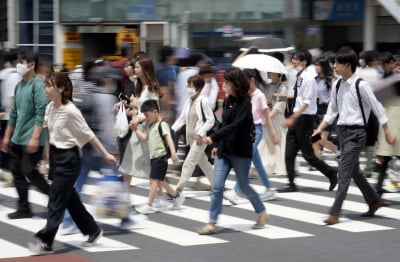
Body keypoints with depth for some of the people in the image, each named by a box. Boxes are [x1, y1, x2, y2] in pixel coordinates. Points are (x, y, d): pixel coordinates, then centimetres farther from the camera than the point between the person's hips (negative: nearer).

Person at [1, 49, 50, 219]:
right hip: (17, 139, 8)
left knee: (29, 171, -7)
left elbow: (41, 114, -19)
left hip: (31, 140, -8)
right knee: (17, 171, 7)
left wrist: (35, 138, -24)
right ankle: (24, 208, 15)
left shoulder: (38, 85, -12)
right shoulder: (19, 86, 12)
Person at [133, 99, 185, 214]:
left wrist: (173, 152, -38)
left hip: (160, 157, -10)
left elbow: (168, 138, -25)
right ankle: (177, 196, 29)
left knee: (154, 180, -11)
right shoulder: (152, 126, 16)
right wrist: (136, 129, 19)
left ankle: (149, 205, -10)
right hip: (154, 157, 10)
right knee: (159, 181, 15)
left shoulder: (162, 125, -12)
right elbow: (146, 138, 29)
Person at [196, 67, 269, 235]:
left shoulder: (245, 103, -15)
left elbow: (234, 125, -24)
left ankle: (262, 213, 30)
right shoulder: (228, 100, 7)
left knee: (244, 186, 8)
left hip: (241, 152, -6)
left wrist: (213, 137, -30)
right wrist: (218, 145, 13)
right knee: (217, 187, -2)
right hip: (224, 150, 6)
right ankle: (212, 223, 0)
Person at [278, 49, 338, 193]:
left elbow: (306, 102, -21)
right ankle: (291, 184, 11)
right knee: (289, 152, 7)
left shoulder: (308, 78, -17)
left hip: (305, 118, -9)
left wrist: (293, 118, -24)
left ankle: (330, 172, 14)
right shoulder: (300, 76, 9)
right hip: (297, 117, 9)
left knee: (307, 153, -2)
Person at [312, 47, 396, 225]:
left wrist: (387, 132, -7)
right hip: (343, 130, 8)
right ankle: (374, 201, 34)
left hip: (356, 132, -8)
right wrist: (320, 129, 7)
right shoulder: (337, 86, 7)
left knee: (344, 172, -10)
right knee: (353, 171, 17)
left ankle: (335, 213, -9)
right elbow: (332, 111, 16)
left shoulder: (361, 85, -14)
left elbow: (377, 108, -9)